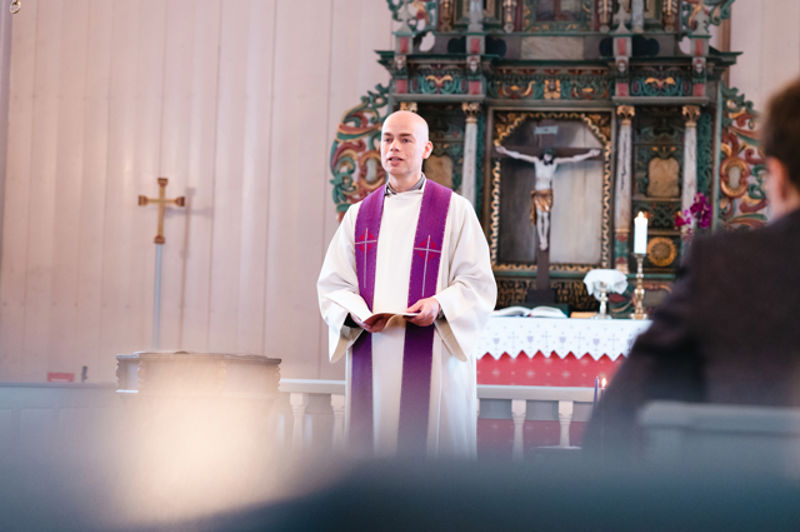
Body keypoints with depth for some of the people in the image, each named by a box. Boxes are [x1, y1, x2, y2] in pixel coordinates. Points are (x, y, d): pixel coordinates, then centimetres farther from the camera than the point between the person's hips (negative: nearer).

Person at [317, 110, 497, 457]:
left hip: (432, 360, -3)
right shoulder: (359, 214, 14)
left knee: (433, 447, -5)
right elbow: (332, 284, 10)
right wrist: (357, 312, -11)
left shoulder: (455, 211, 4)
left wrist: (440, 305, -20)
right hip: (372, 361, 3)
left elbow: (478, 285, -1)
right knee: (374, 444, 0)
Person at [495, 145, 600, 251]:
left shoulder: (555, 162, -3)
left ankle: (545, 240, 4)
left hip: (547, 193, -1)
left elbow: (574, 159, -2)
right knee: (539, 216, -2)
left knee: (546, 216, -5)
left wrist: (589, 154, -4)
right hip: (538, 193, 1)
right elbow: (519, 156, 0)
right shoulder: (537, 161, -1)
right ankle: (541, 240, 2)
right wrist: (506, 151, -2)